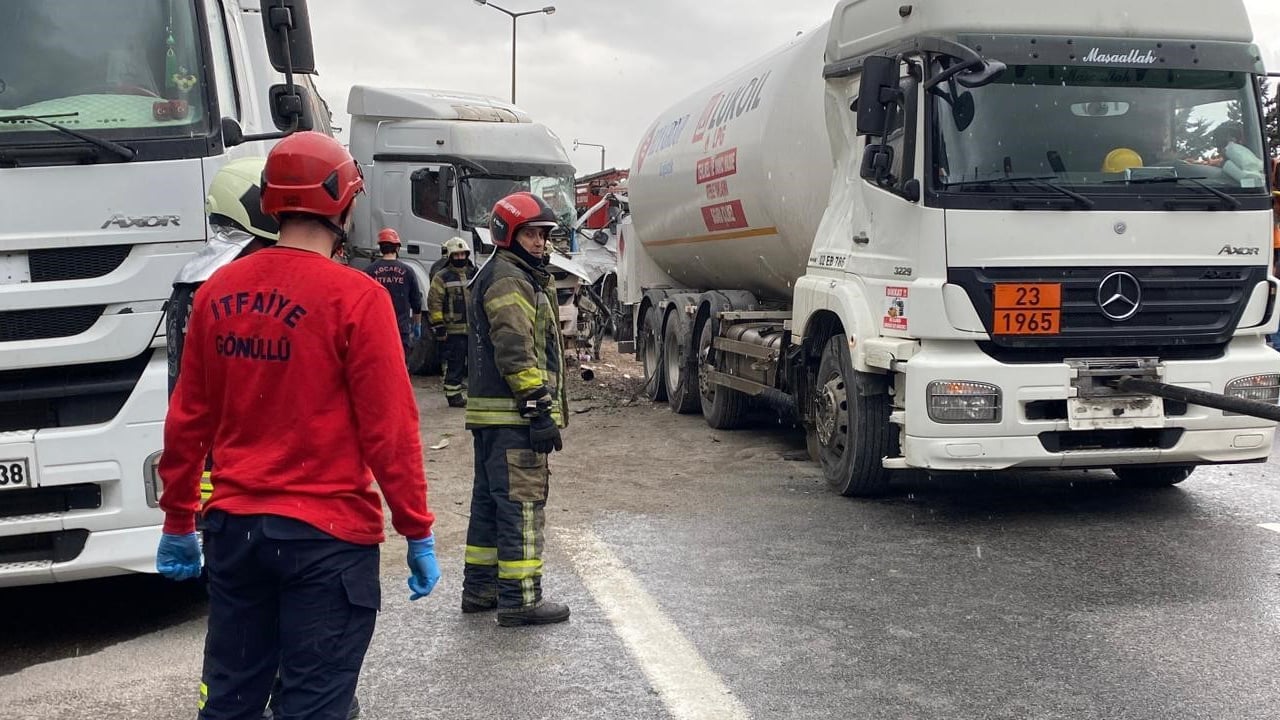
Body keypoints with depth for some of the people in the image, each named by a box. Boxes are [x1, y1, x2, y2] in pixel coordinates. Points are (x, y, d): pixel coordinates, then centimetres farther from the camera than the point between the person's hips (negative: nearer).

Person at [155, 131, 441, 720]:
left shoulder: (217, 291, 3)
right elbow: (389, 429, -14)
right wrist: (418, 532, -5)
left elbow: (188, 419, 8)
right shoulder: (355, 298, -14)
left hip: (233, 524, 6)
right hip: (327, 534, -5)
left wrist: (178, 521, 18)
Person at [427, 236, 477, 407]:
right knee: (455, 364, -1)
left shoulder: (475, 275, 13)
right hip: (454, 330, -5)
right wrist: (438, 326, -12)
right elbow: (434, 303, -7)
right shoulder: (442, 277, -3)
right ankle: (453, 395, 8)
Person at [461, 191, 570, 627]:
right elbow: (516, 354, -21)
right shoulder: (509, 281, -13)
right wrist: (542, 411, -21)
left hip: (490, 415, 11)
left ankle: (479, 588, 24)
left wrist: (541, 406, 28)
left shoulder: (496, 277, 23)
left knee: (489, 500, 16)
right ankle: (519, 599, -4)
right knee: (521, 504, -7)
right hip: (513, 415, -11)